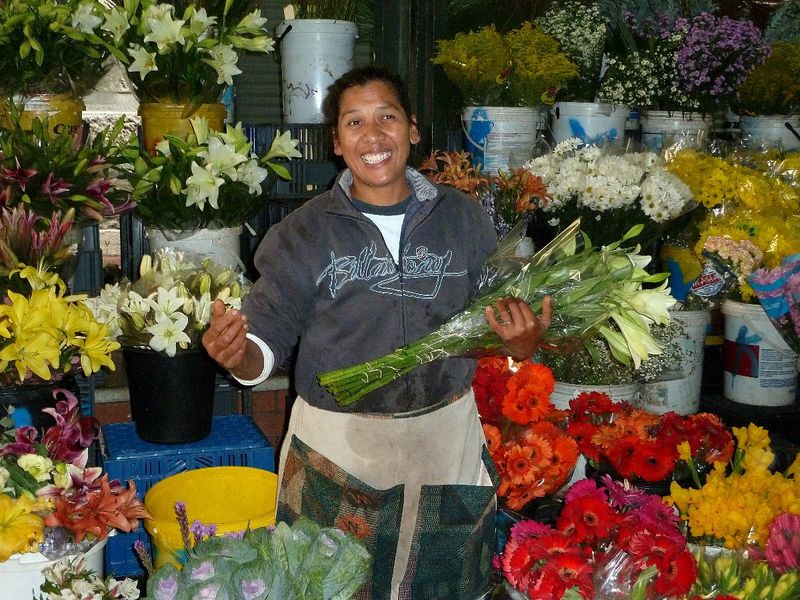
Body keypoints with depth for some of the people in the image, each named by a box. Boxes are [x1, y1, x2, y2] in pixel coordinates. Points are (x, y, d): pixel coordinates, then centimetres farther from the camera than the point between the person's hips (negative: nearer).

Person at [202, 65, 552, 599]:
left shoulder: (463, 218, 1)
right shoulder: (305, 232, -5)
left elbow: (504, 326, 6)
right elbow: (267, 342, -6)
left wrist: (523, 341, -17)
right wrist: (237, 356, -28)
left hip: (448, 440, 2)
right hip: (338, 449, -2)